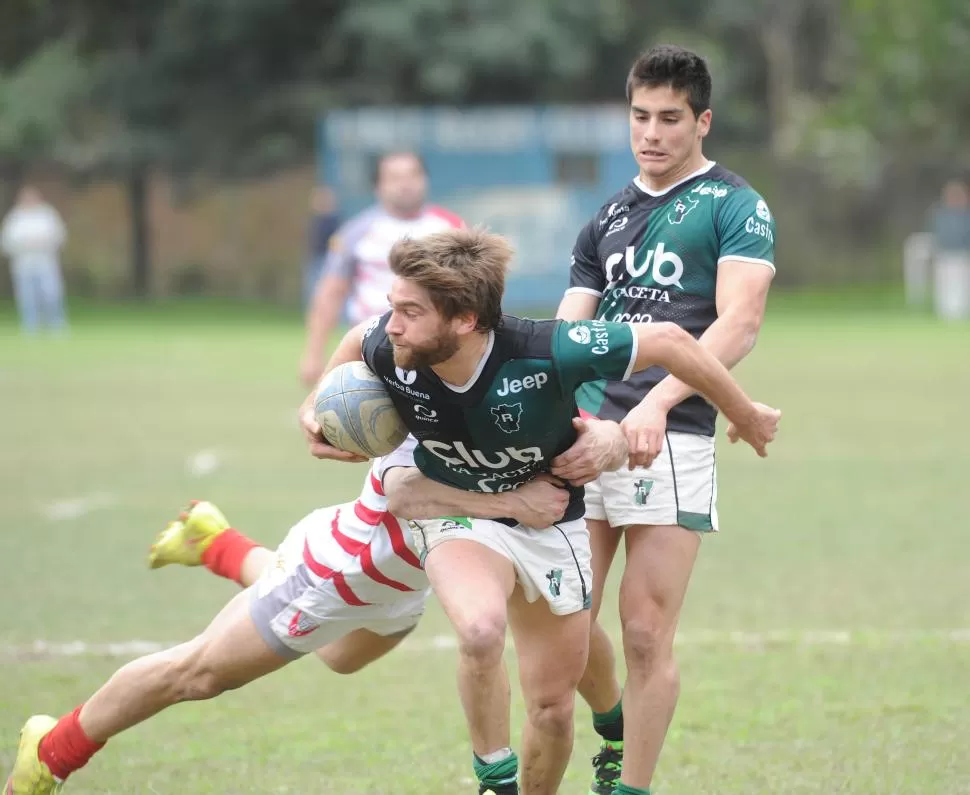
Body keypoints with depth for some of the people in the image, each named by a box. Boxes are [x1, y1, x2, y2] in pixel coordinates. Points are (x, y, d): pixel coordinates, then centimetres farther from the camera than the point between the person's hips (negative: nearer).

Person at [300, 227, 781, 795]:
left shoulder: (548, 354, -36)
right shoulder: (391, 352, -25)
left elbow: (668, 341, -22)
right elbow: (359, 339, 3)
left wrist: (746, 417, -9)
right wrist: (318, 405, -4)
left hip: (550, 519, 0)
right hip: (457, 514, 0)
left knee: (554, 707, 8)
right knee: (481, 627, -33)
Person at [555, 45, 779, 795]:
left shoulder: (735, 207, 0)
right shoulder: (609, 216, 19)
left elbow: (739, 323, -13)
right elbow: (568, 330, 17)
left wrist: (657, 402, -25)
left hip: (673, 439, -5)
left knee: (645, 633, -7)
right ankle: (614, 732, 30)